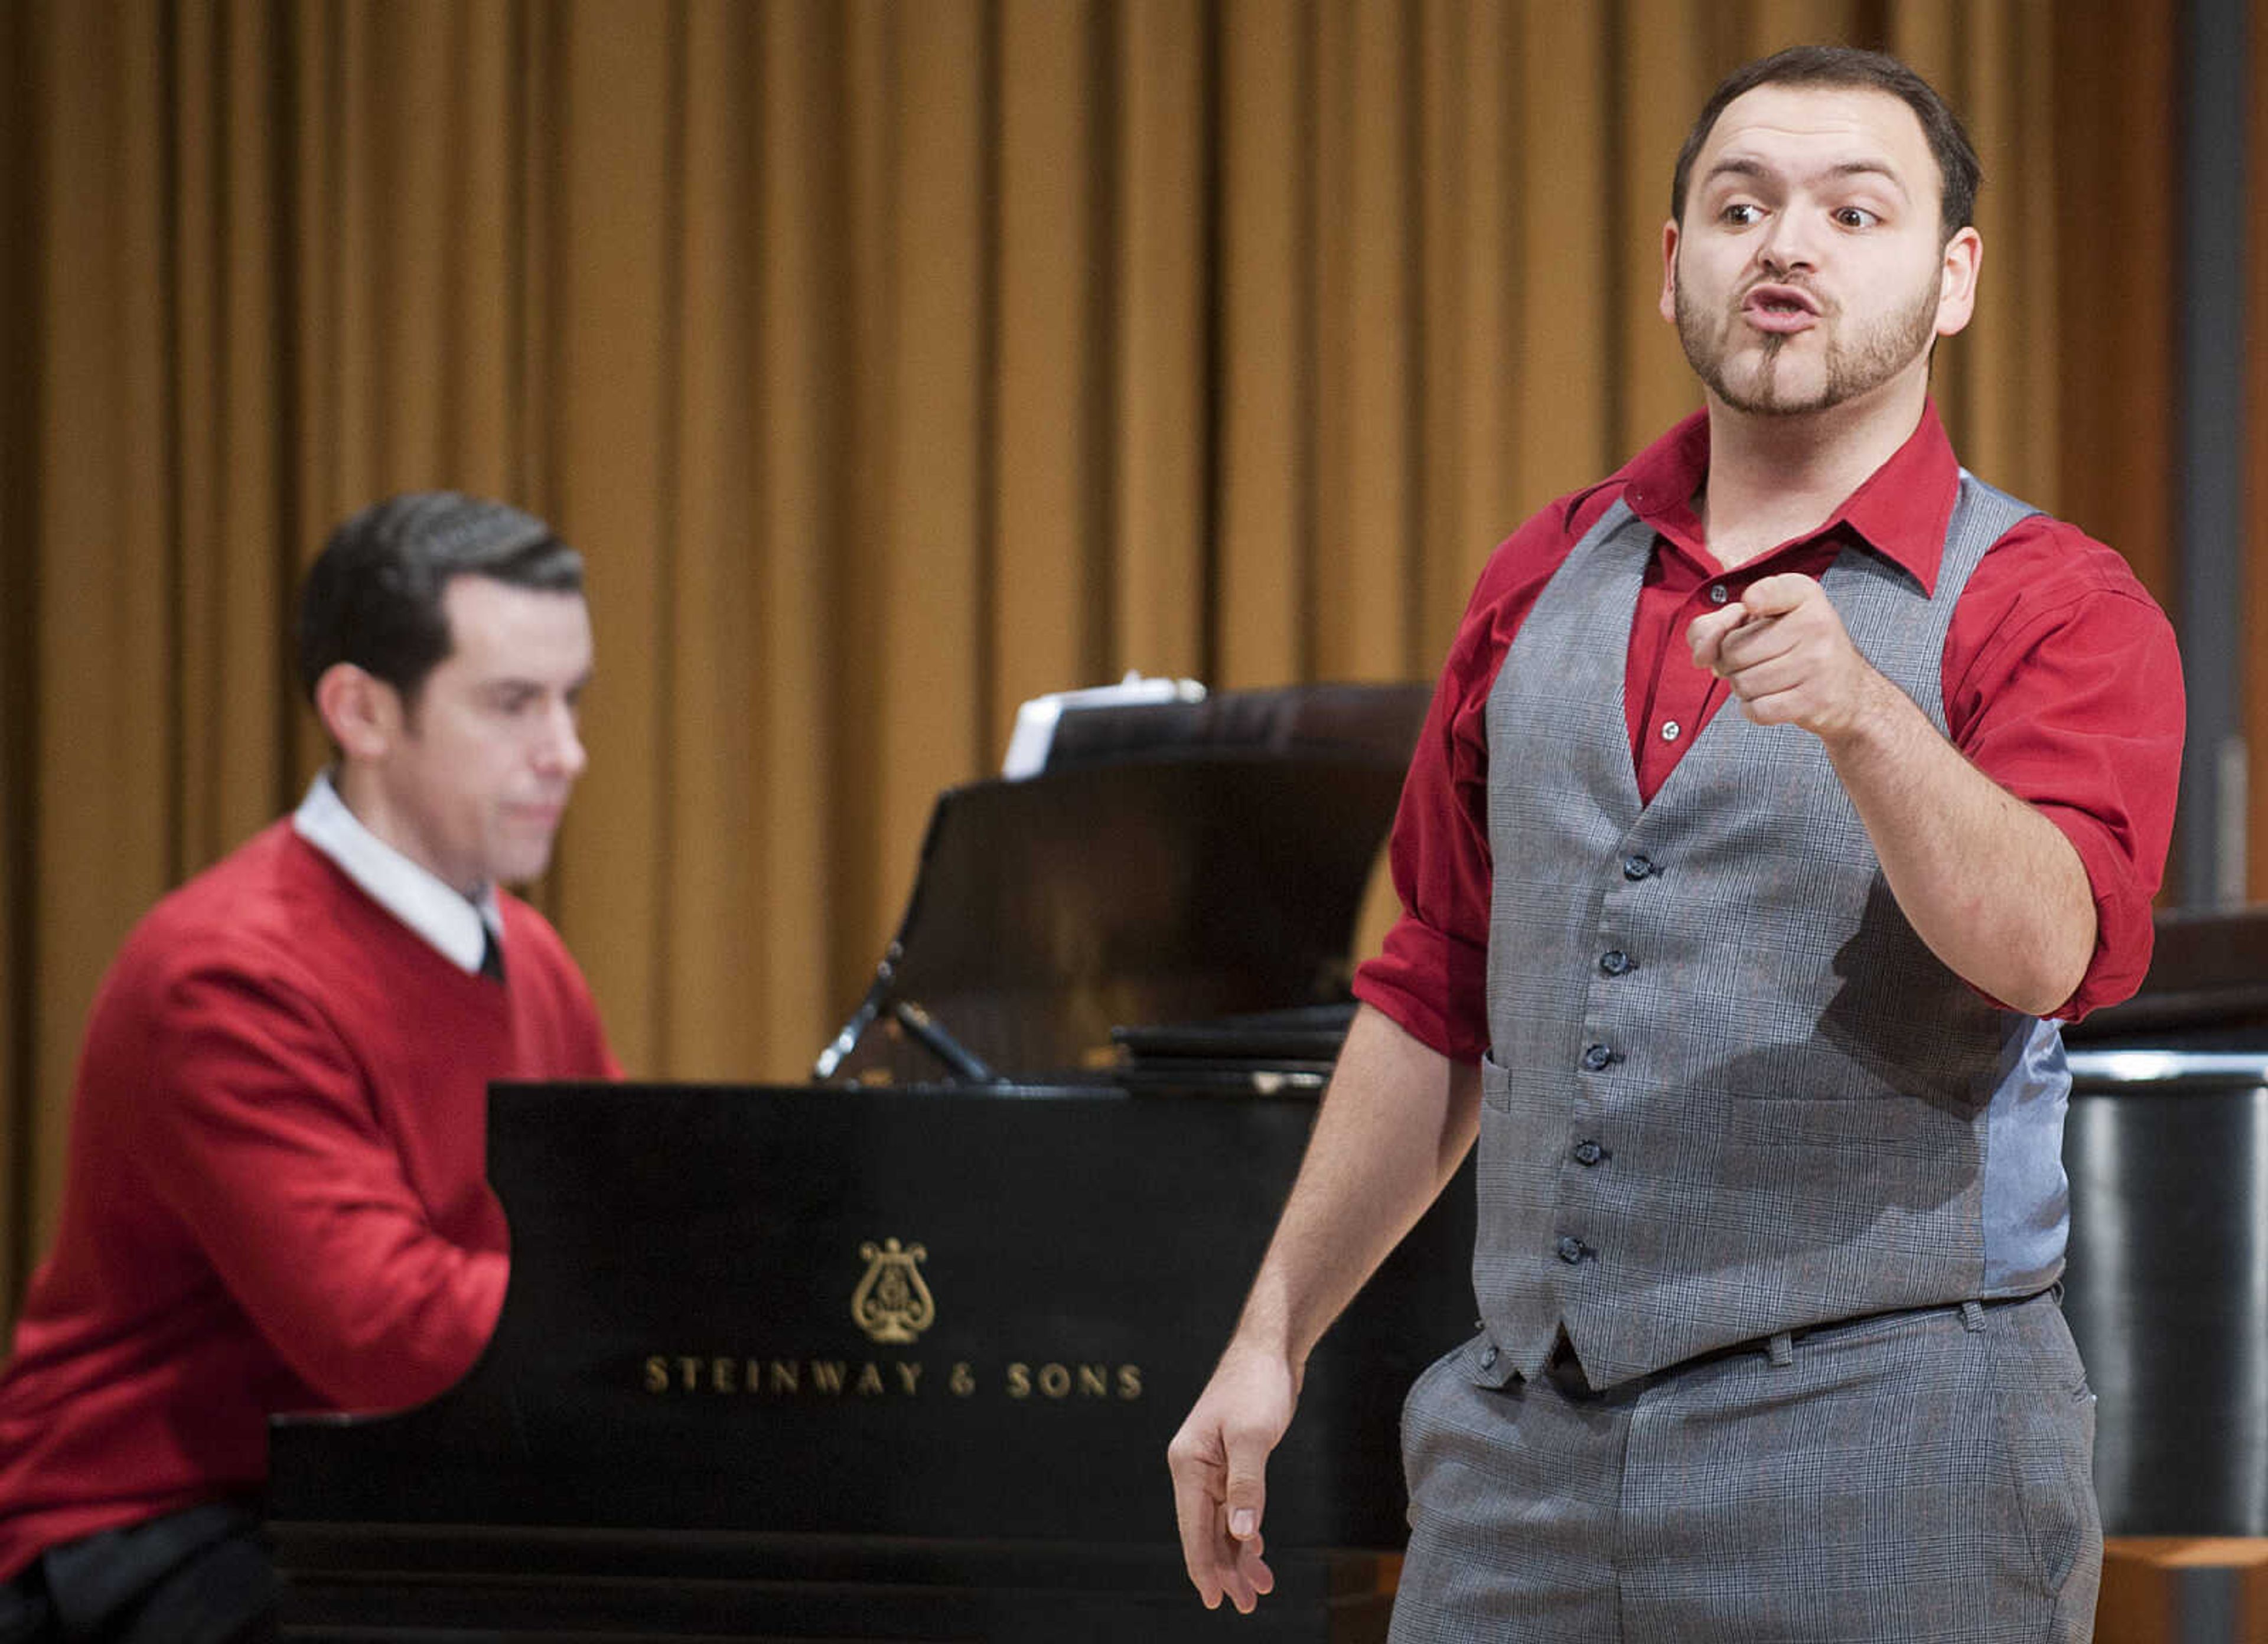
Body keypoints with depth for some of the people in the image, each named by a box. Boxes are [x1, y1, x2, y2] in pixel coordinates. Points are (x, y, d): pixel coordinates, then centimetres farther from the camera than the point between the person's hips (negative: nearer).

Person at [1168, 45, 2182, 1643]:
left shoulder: (2054, 608, -3)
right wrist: (1272, 1339, 18)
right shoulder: (1545, 584, 15)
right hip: (1526, 1439, 5)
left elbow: (2041, 944, -22)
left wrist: (1861, 717, -39)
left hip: (1874, 1460, -4)